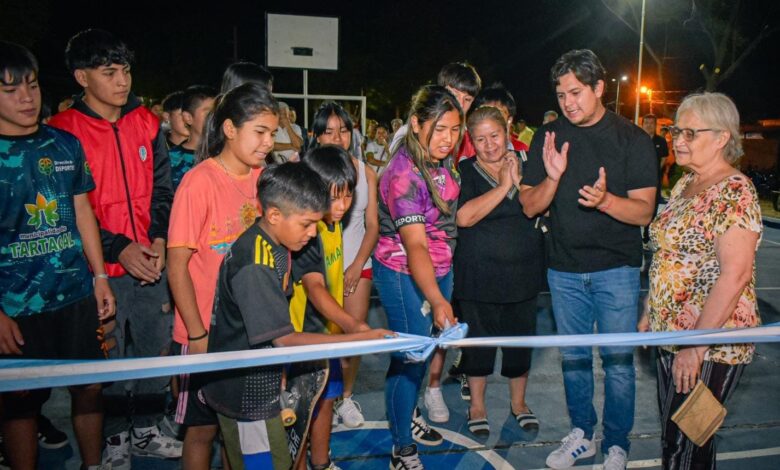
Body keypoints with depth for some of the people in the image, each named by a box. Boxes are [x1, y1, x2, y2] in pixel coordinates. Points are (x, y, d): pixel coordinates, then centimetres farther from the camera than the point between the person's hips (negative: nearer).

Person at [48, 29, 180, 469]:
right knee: (107, 355, 7)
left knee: (154, 348, 12)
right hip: (101, 266, -4)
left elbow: (163, 186, 9)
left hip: (152, 262, 4)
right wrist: (119, 249, -14)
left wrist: (159, 239, -5)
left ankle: (146, 429, 31)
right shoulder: (64, 131, -6)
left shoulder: (147, 123, 6)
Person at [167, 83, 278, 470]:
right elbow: (177, 266, -14)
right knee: (204, 426, 10)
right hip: (208, 330, -5)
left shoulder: (263, 177, 0)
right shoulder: (200, 181, -16)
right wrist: (197, 334, -13)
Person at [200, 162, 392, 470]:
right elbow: (285, 339, -25)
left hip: (260, 384, 9)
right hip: (245, 396, -9)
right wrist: (360, 338, -24)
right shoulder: (253, 265, -27)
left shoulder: (274, 246, 1)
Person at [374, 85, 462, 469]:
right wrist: (437, 301, -46)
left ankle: (409, 416, 44)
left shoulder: (442, 160, -2)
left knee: (425, 346, 21)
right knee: (410, 355, 0)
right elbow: (415, 244, -36)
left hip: (439, 269, 8)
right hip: (404, 274, -8)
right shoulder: (404, 174, -27)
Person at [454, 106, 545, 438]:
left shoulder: (524, 166, 5)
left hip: (523, 271, 3)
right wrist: (502, 186, -16)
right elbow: (464, 217, -20)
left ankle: (519, 402, 34)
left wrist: (519, 181, -16)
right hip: (479, 273, -3)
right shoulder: (465, 172, -5)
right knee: (479, 340, 9)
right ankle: (477, 404, 29)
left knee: (521, 338, 13)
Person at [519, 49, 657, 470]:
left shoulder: (632, 139, -6)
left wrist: (605, 200, -30)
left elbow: (644, 212, -11)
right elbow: (529, 207, -1)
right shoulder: (549, 137, 2)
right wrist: (552, 177, -20)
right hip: (564, 268, 3)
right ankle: (581, 435, 32)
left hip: (615, 268, -3)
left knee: (617, 360, 3)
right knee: (573, 356, 14)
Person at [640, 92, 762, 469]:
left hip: (710, 344, -8)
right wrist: (650, 313, 16)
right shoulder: (684, 185, 10)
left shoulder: (735, 192, -17)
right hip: (670, 333, 8)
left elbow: (734, 274, -23)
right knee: (673, 434, 18)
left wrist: (696, 346, -23)